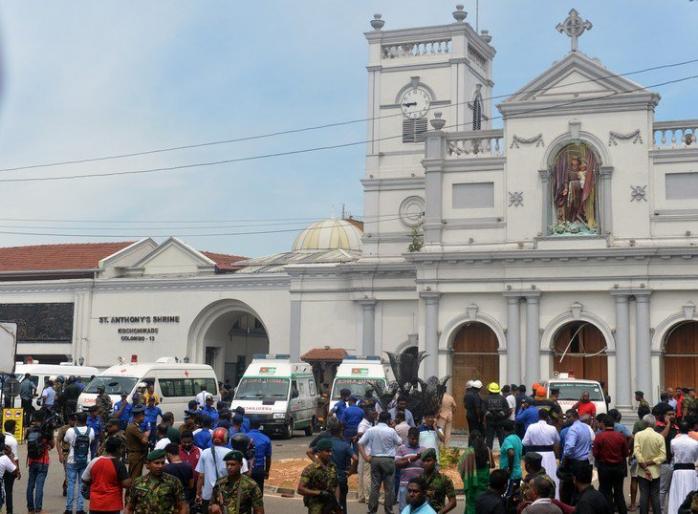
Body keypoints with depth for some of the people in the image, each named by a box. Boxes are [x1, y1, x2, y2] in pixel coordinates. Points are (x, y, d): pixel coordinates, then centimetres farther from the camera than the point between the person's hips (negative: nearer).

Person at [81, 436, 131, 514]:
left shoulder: (94, 461, 0)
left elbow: (84, 480, 8)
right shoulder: (119, 465, -12)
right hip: (112, 505, -4)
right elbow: (126, 484, -15)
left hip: (95, 504, 4)